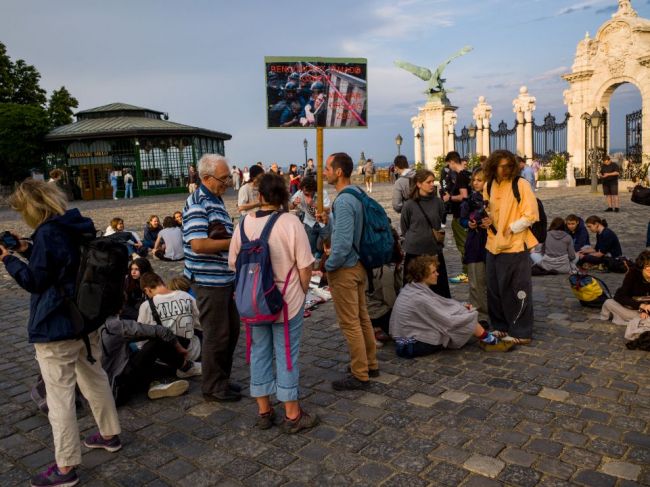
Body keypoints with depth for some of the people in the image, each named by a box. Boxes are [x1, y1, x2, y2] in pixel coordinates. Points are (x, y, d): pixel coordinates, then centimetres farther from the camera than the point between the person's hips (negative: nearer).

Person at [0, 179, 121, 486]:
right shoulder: (78, 227, 6)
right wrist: (28, 250, 12)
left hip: (56, 327, -9)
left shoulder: (47, 233, -20)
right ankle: (110, 434, 37)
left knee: (59, 396, 2)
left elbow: (34, 281, -14)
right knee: (95, 379, 22)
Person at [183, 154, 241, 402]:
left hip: (224, 278, 10)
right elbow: (199, 244, -27)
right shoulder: (197, 204, -17)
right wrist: (234, 241, -21)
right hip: (209, 281, -10)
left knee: (231, 329, 18)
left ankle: (222, 379, 33)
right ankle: (212, 387, 18)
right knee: (216, 335, 2)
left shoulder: (215, 200, 13)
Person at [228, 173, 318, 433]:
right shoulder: (290, 222, -15)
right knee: (287, 354, 7)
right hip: (287, 301, -3)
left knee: (259, 352, 15)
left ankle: (264, 411, 28)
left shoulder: (244, 223, -5)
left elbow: (233, 262, 2)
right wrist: (303, 290, 3)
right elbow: (305, 266, -15)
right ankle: (292, 414, 20)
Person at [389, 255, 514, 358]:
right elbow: (447, 321, -19)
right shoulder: (420, 298, -27)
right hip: (415, 346, -9)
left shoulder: (411, 288, 1)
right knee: (468, 318, -5)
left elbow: (436, 304, 13)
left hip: (407, 339, 9)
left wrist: (461, 306, 5)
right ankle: (490, 341, 11)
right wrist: (471, 313, -2)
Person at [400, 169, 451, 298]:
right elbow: (405, 229, 4)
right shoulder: (409, 205, -7)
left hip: (435, 251, 2)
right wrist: (417, 239, 4)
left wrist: (441, 235, 4)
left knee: (440, 287, 7)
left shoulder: (438, 202, 0)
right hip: (414, 252, -2)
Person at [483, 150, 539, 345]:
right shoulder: (488, 186, 8)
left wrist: (511, 228, -15)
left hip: (515, 246, -5)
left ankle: (521, 332, 12)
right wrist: (487, 220, 1)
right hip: (493, 246, 6)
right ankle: (501, 326, 27)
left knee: (517, 291, 0)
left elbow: (531, 215, -9)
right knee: (495, 290, 12)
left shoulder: (521, 184, -8)